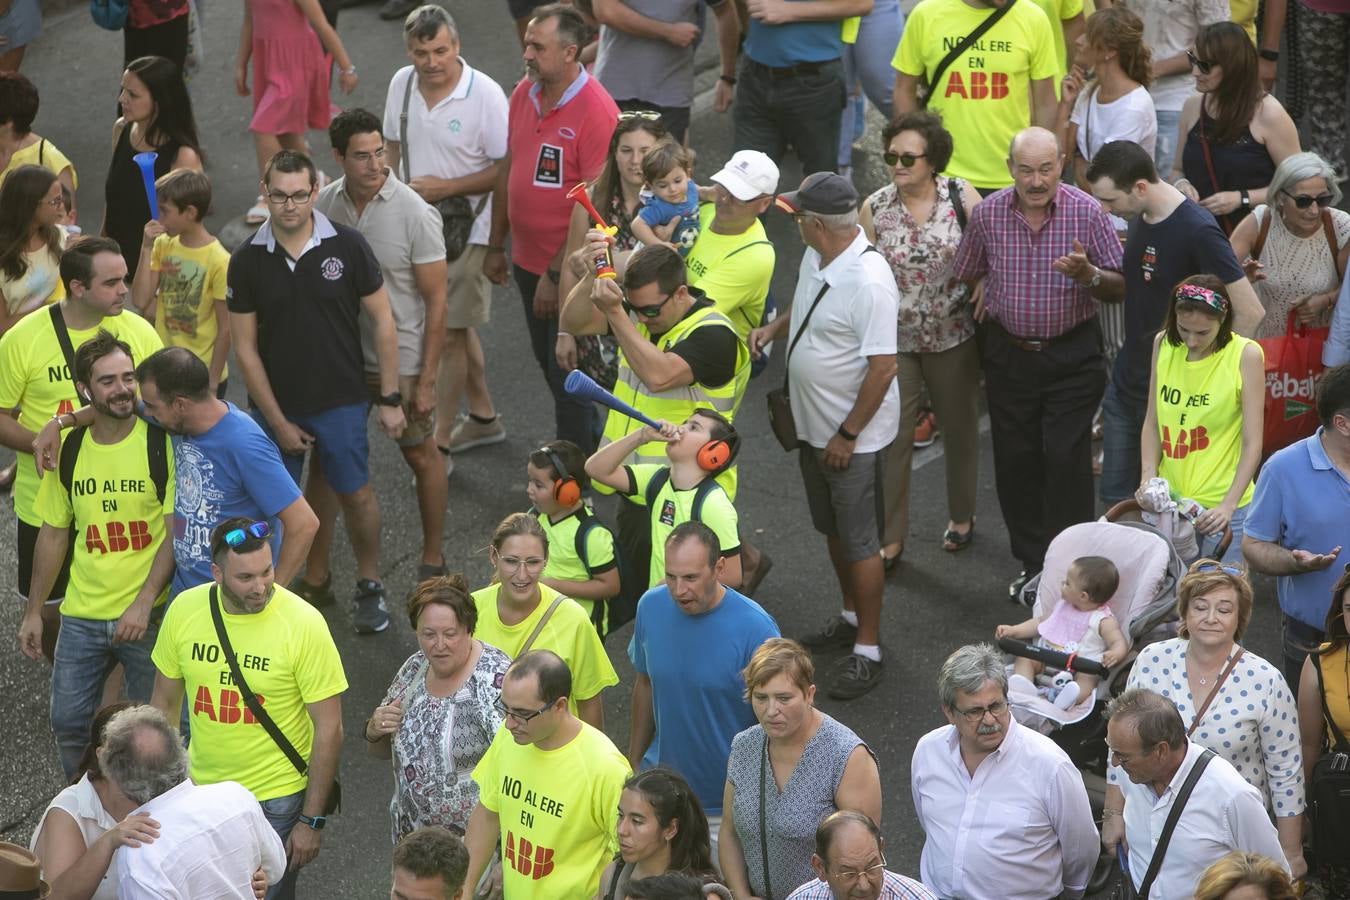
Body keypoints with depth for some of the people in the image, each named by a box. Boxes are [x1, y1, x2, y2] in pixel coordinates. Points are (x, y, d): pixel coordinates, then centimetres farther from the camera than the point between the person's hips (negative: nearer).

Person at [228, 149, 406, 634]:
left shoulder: (347, 245, -9)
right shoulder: (247, 260, -6)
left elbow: (383, 322, -2)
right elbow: (245, 348, -2)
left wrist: (390, 399, -4)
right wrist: (278, 422, -4)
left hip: (340, 399, -1)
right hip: (275, 402, 2)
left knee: (354, 493, 4)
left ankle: (369, 586, 24)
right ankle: (314, 581, 26)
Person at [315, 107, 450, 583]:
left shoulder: (415, 214, -17)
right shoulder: (324, 205, -6)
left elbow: (436, 300, -12)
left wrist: (427, 379, -14)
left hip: (401, 361, -3)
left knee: (421, 456, 12)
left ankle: (433, 558, 30)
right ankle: (315, 571, 21)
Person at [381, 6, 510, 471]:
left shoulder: (484, 94, -21)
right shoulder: (401, 84, -4)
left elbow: (506, 169, -18)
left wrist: (446, 187, -24)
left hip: (467, 230, -6)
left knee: (450, 332, -2)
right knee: (452, 324, 20)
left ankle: (441, 444, 9)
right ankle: (483, 416, 39)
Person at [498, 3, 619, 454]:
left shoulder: (596, 112, -23)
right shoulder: (524, 92, 0)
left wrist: (557, 274, -20)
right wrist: (496, 242, 14)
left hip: (570, 269, -7)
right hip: (527, 259, 8)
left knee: (566, 371, 5)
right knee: (547, 361, 22)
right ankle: (587, 440, 41)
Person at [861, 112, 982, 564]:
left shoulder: (960, 195, -10)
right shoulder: (874, 208, -6)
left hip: (954, 337, 0)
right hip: (893, 341, 0)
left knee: (959, 428, 18)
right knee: (890, 438, 0)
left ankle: (961, 516, 39)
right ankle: (890, 539, 11)